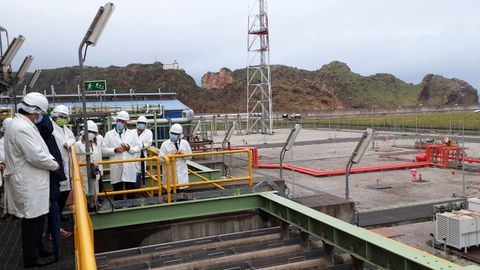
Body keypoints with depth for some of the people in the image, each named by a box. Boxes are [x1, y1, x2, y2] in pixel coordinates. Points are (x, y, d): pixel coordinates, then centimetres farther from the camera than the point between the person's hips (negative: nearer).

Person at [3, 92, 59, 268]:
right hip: (28, 185, -10)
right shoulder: (22, 128, -22)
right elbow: (36, 156, -24)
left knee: (36, 219, 18)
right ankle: (32, 258, 13)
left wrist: (50, 160, 7)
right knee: (32, 220, 1)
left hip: (29, 182, 10)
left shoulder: (20, 124, 13)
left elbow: (35, 151, 19)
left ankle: (37, 250, 30)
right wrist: (54, 165, -9)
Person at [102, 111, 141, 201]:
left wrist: (129, 149, -12)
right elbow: (104, 150, 0)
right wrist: (115, 150, -14)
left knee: (131, 191, 6)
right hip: (116, 168, 0)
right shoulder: (109, 134, 5)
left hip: (129, 167, 1)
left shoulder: (132, 134, 9)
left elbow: (138, 147, 7)